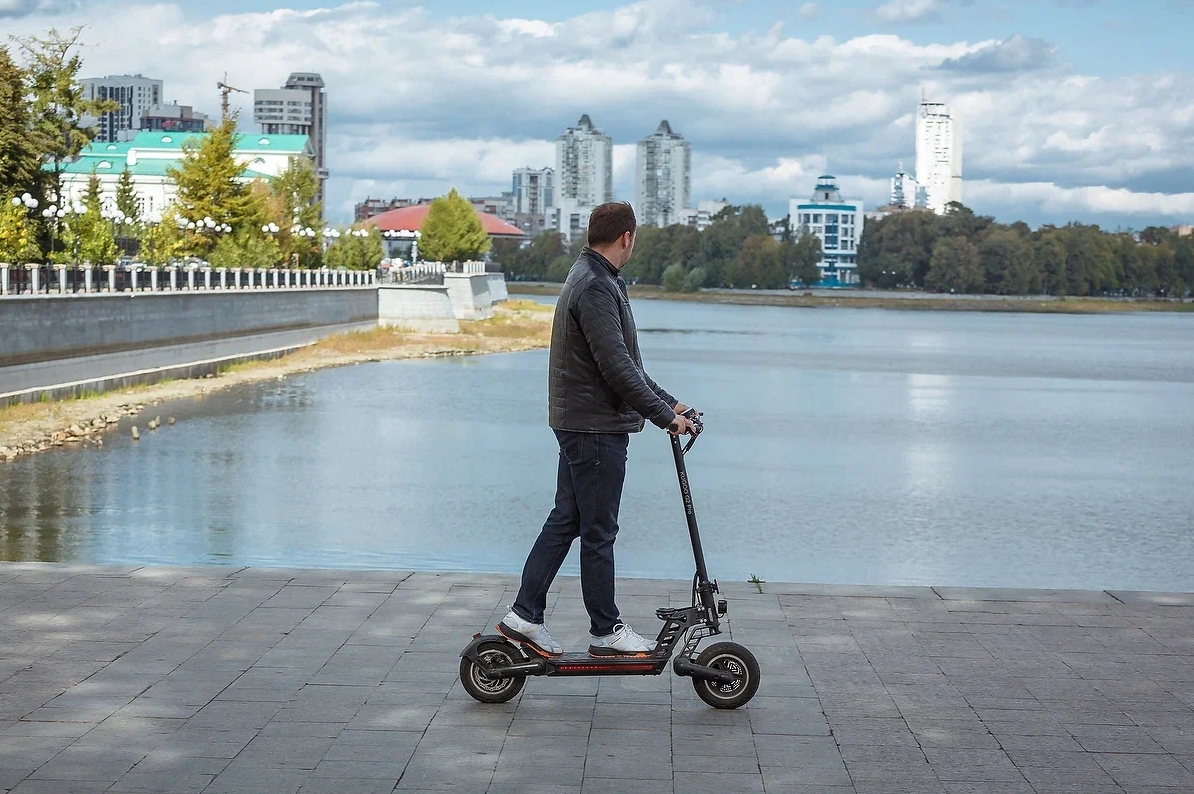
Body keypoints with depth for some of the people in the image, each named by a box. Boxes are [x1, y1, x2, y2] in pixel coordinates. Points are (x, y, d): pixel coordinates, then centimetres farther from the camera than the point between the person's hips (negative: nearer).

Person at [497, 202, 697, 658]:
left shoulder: (594, 280, 15)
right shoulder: (596, 287, -19)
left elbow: (625, 361, 20)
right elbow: (617, 368, -23)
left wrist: (667, 402, 17)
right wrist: (663, 415, -17)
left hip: (578, 424, 11)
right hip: (596, 427, -11)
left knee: (564, 521, 13)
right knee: (599, 532, -1)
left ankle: (525, 616, 15)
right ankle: (606, 632, 8)